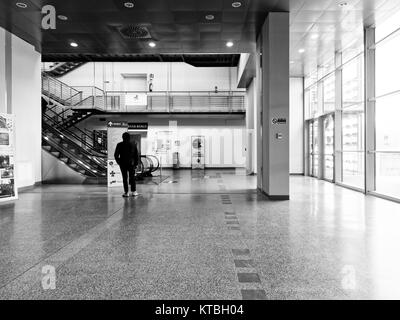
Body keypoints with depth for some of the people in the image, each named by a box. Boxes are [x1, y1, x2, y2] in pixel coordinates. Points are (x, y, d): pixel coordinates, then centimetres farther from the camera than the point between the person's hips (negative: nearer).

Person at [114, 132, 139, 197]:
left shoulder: (120, 145, -3)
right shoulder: (133, 145, 1)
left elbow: (116, 155, -4)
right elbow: (137, 155, 2)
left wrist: (119, 162, 7)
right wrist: (136, 163, 8)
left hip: (123, 164, -1)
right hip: (131, 164, 1)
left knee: (125, 178, 4)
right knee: (132, 177, 10)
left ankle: (126, 192, 5)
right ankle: (133, 191, 12)